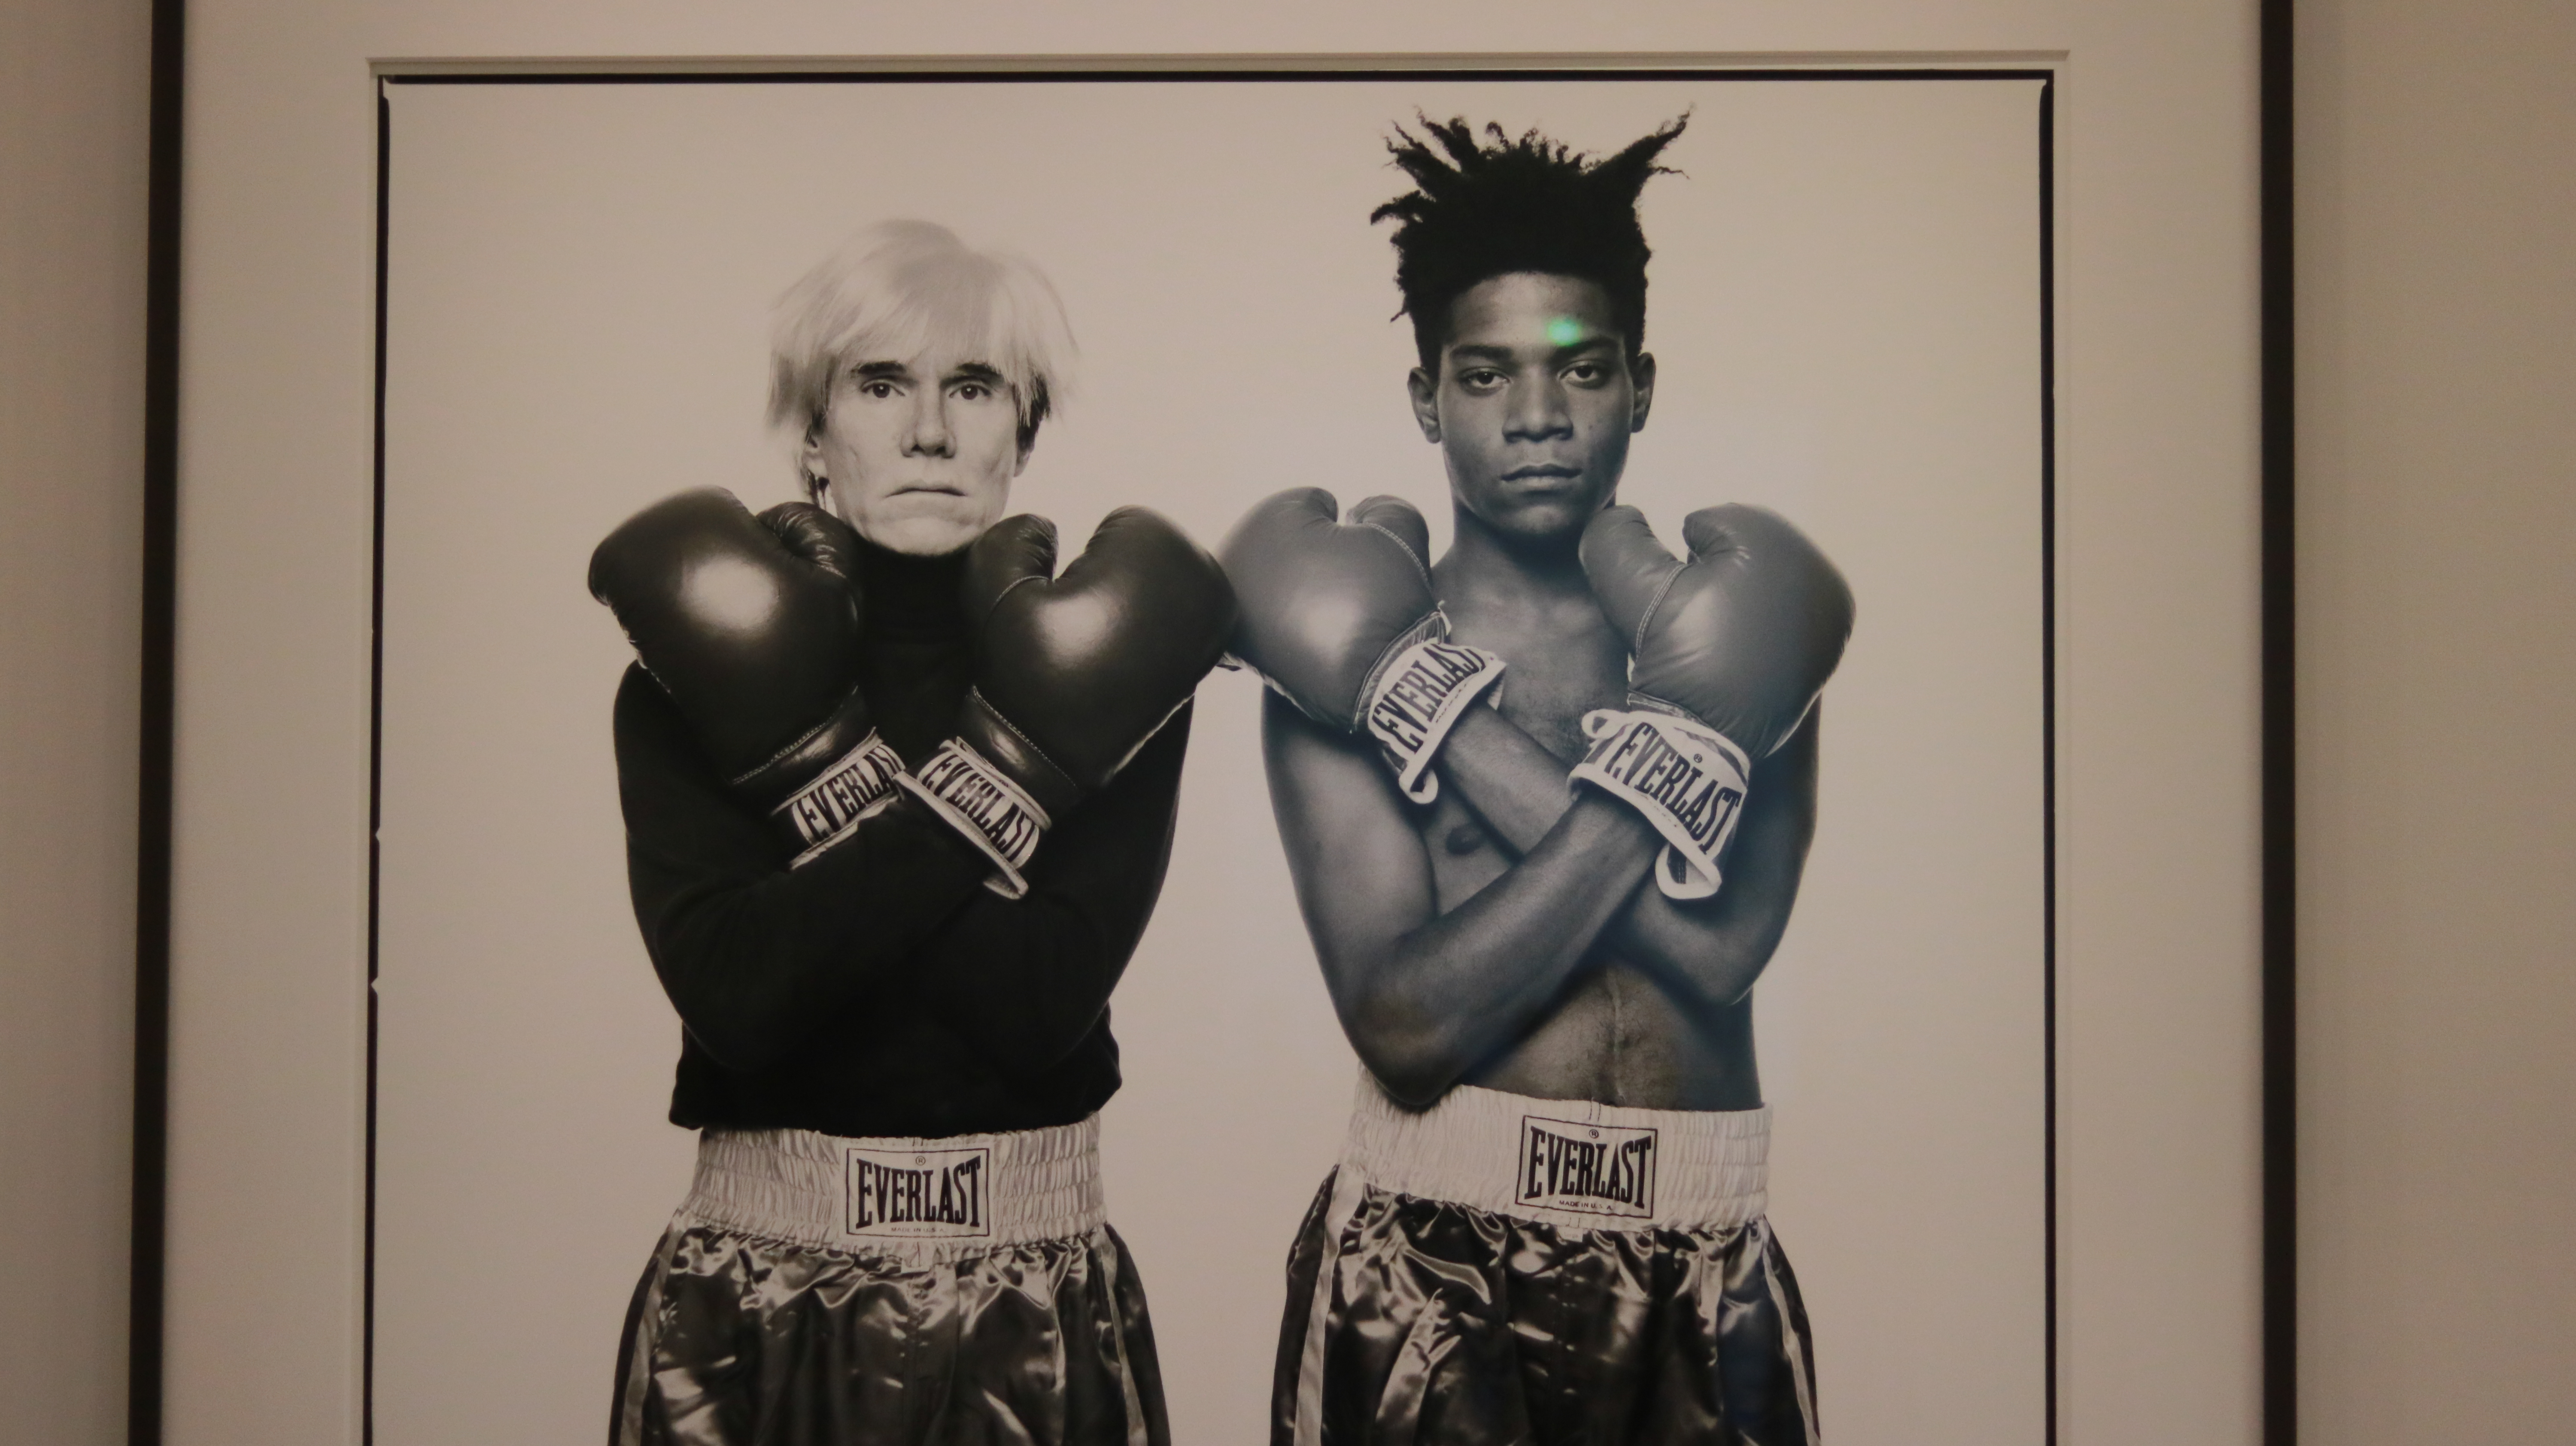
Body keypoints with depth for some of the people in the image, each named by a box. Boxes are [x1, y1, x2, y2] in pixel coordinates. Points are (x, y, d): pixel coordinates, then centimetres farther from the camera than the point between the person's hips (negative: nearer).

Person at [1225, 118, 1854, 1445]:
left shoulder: (1738, 625, 2)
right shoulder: (1336, 659, -3)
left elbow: (1726, 944, -14)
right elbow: (1406, 1028, -14)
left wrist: (1438, 705, -13)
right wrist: (1656, 769, -14)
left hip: (1700, 1282, 2)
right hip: (1430, 1269, -2)